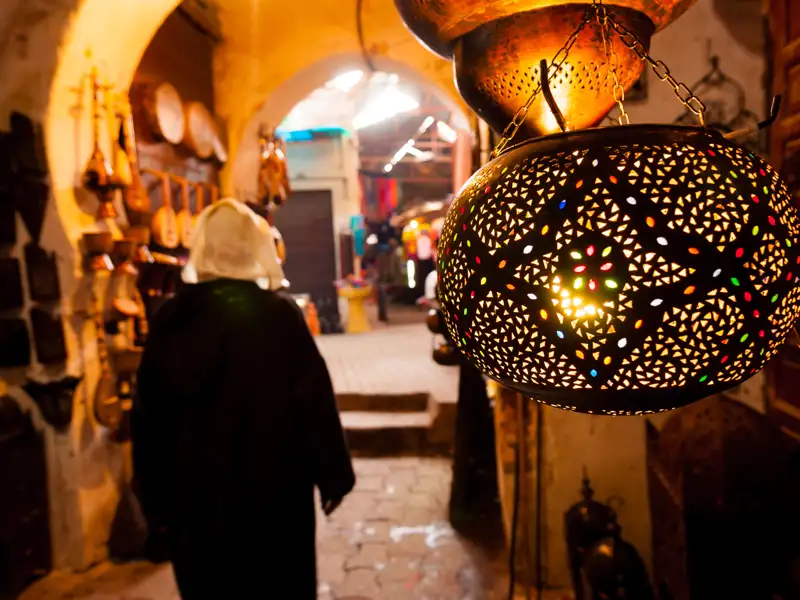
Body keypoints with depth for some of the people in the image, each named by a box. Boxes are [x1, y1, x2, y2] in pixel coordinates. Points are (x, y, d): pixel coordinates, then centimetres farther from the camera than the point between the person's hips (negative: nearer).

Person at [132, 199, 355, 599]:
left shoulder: (170, 318, -3)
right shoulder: (279, 314, -14)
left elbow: (148, 413, 3)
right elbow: (314, 401, -13)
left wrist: (156, 494, 14)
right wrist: (333, 476, -1)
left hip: (192, 493, 3)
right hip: (271, 488, -3)